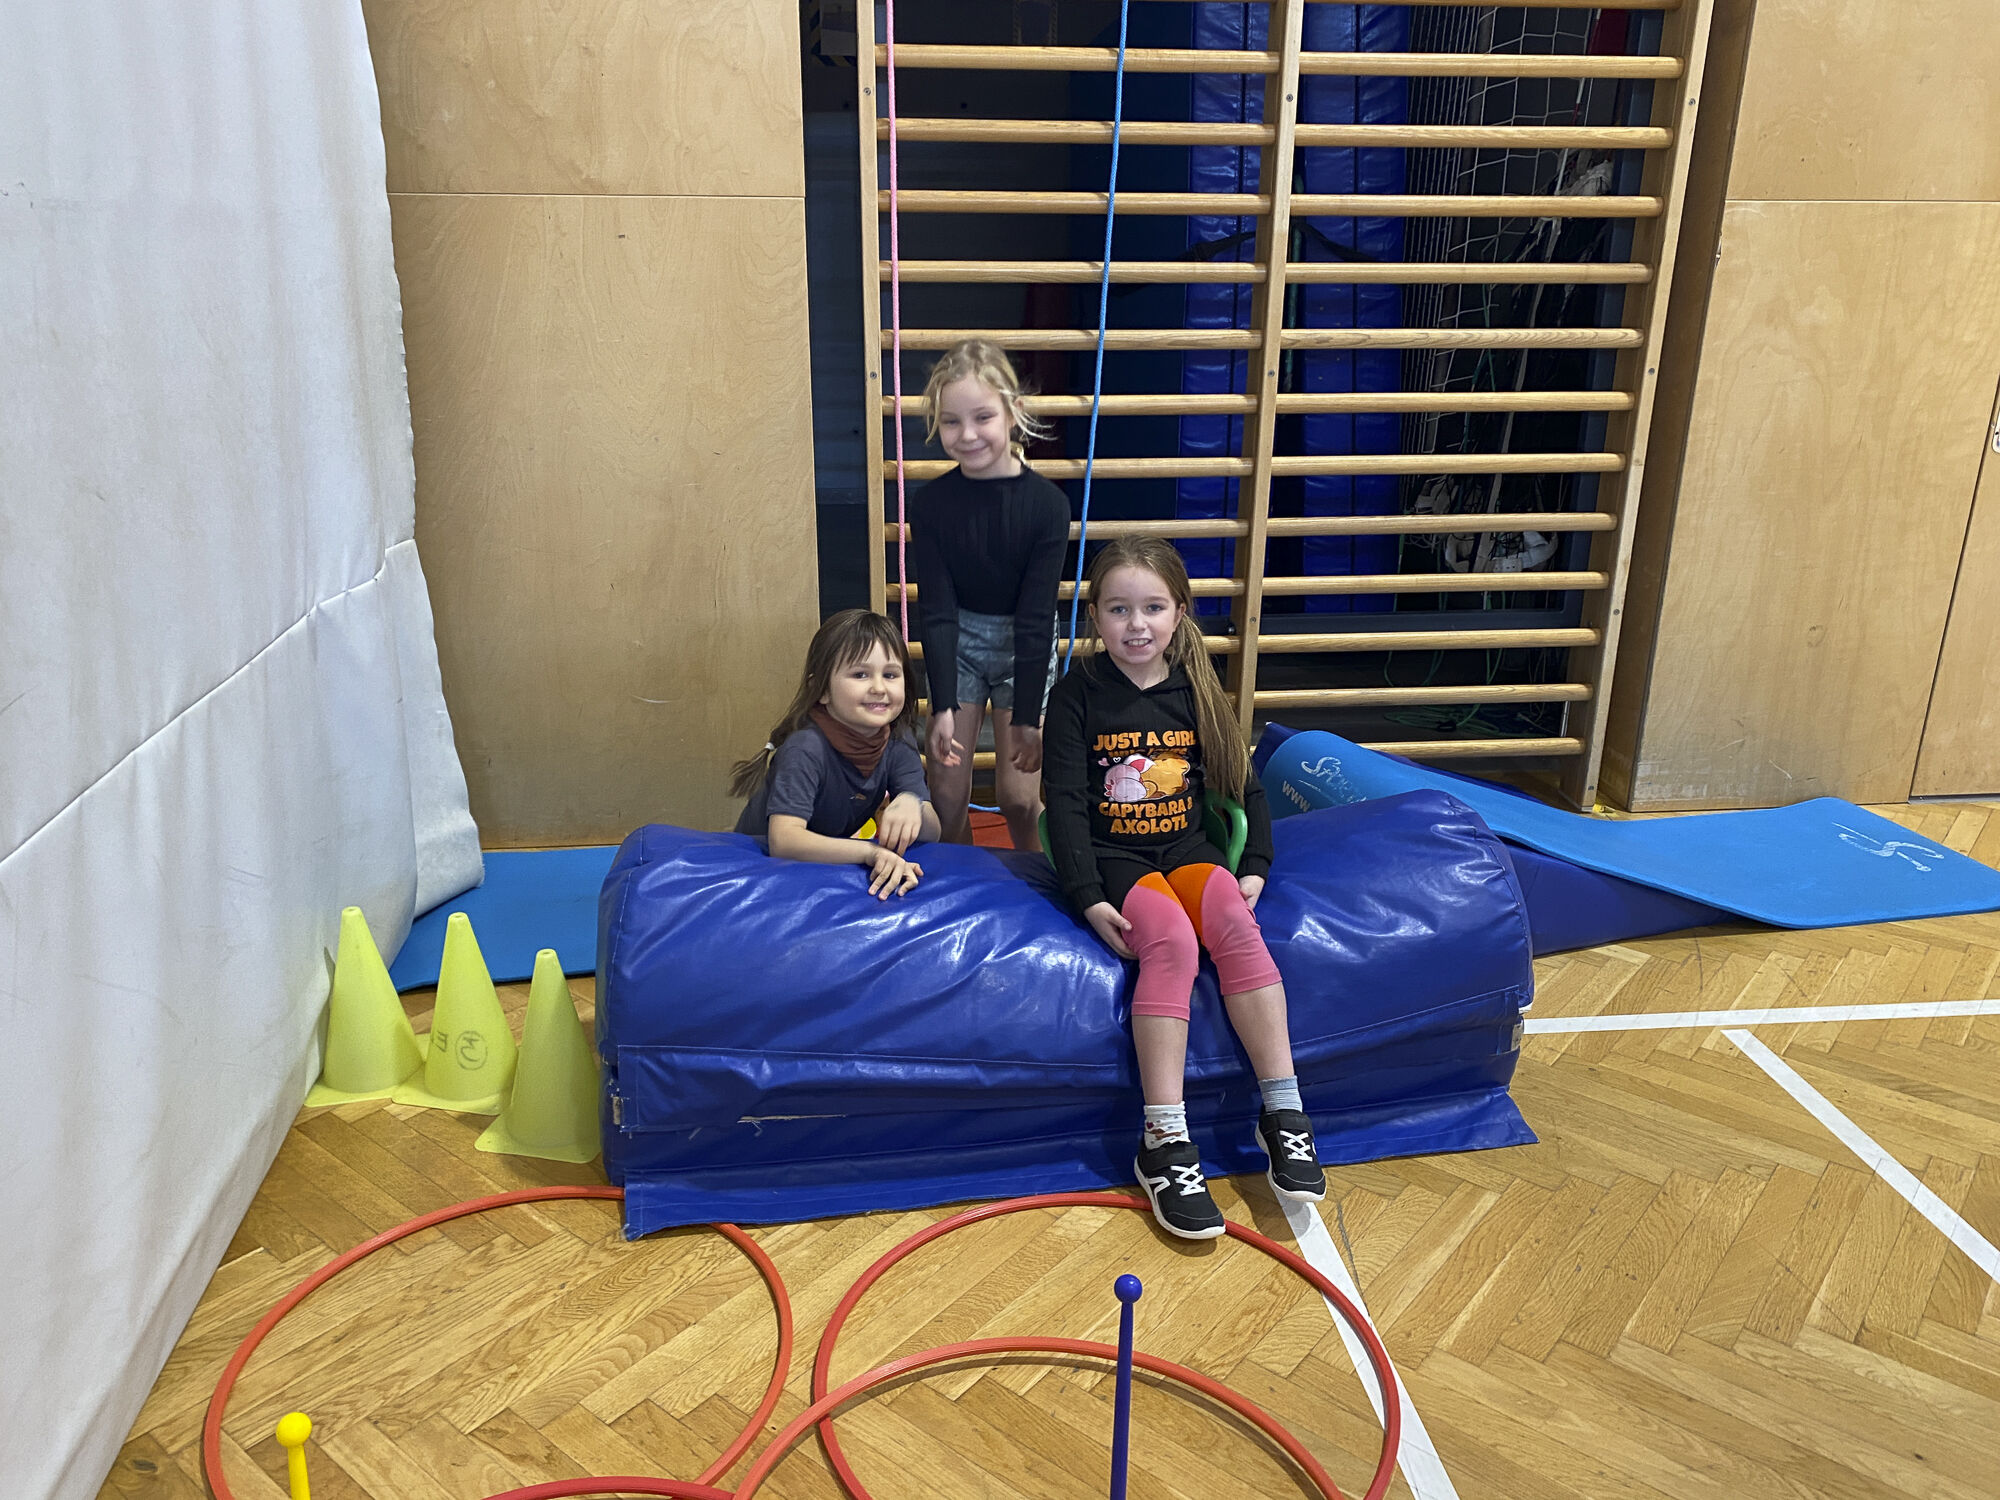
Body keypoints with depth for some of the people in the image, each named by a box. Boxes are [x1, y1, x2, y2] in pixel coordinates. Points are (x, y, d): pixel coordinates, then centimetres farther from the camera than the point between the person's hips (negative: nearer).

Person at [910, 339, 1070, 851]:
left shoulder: (1047, 503, -19)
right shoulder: (931, 502, -13)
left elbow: (1036, 615, -17)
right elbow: (936, 610, -12)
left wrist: (1027, 716, -17)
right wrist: (943, 706, -18)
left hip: (1023, 644, -1)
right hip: (957, 640, 2)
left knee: (1018, 796, 0)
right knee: (947, 792, 0)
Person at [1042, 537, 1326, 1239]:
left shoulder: (1195, 690, 6)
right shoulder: (1078, 693, -4)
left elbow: (1244, 786, 13)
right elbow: (1065, 801, -9)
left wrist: (1255, 866, 1)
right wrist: (1089, 897, -17)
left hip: (1187, 848, 3)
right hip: (1112, 857, -3)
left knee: (1237, 927, -27)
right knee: (1171, 939, -31)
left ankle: (1283, 1110, -21)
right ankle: (1164, 1142, -31)